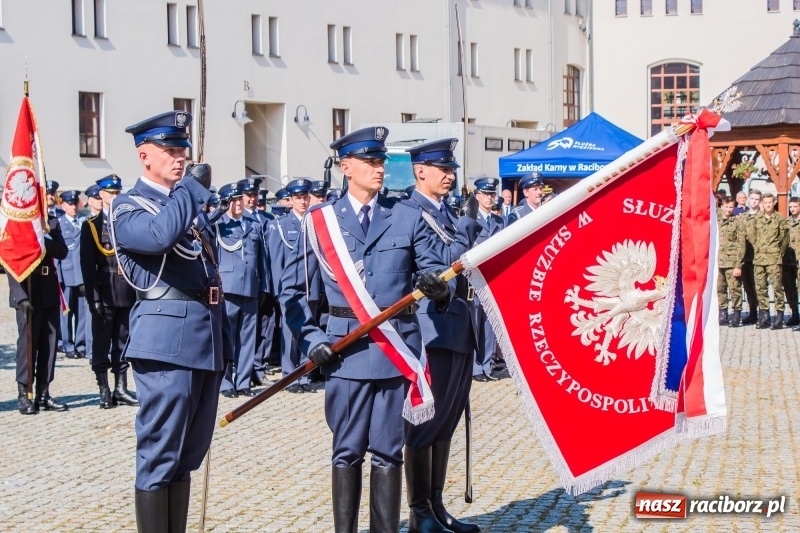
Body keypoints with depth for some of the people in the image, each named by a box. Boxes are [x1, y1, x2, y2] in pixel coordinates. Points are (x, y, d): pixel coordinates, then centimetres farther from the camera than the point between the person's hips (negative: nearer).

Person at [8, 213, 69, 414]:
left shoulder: (52, 223, 13)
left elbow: (63, 252, 3)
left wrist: (44, 242, -12)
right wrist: (21, 295, -16)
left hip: (50, 294, 5)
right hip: (28, 296, -5)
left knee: (49, 344, 5)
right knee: (27, 343, -4)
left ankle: (43, 394, 11)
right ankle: (23, 394, 2)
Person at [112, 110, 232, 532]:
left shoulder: (193, 205, 20)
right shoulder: (128, 207, -3)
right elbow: (160, 234, -28)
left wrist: (224, 340, 19)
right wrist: (192, 186, -14)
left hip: (207, 338, 8)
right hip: (167, 340, -8)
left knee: (188, 453, 13)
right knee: (159, 454, -3)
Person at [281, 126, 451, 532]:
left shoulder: (408, 217, 6)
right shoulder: (320, 220, 4)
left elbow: (433, 269, 5)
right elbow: (292, 289, 6)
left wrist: (439, 287, -19)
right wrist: (310, 339, -5)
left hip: (398, 346, 1)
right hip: (346, 349, -1)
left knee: (388, 451, 5)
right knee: (347, 451, 5)